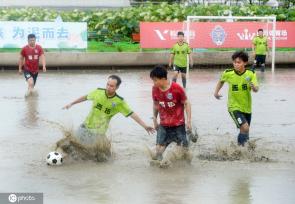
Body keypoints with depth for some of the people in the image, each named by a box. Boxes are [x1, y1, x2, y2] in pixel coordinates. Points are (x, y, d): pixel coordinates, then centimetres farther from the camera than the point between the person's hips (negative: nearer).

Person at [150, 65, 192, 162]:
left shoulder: (177, 88, -18)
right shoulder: (155, 89, -5)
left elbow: (186, 103, -8)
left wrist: (189, 121, -11)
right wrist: (155, 120, 15)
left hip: (178, 124, -3)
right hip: (163, 125, 3)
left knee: (183, 149, 1)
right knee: (159, 149, -6)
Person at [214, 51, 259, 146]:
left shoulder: (251, 74, -11)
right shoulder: (228, 74, -11)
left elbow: (256, 90, -20)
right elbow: (221, 81, 12)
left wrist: (253, 86, -40)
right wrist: (216, 92, 6)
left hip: (247, 107, 3)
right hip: (234, 106, -3)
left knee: (245, 131, 16)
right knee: (245, 127, -22)